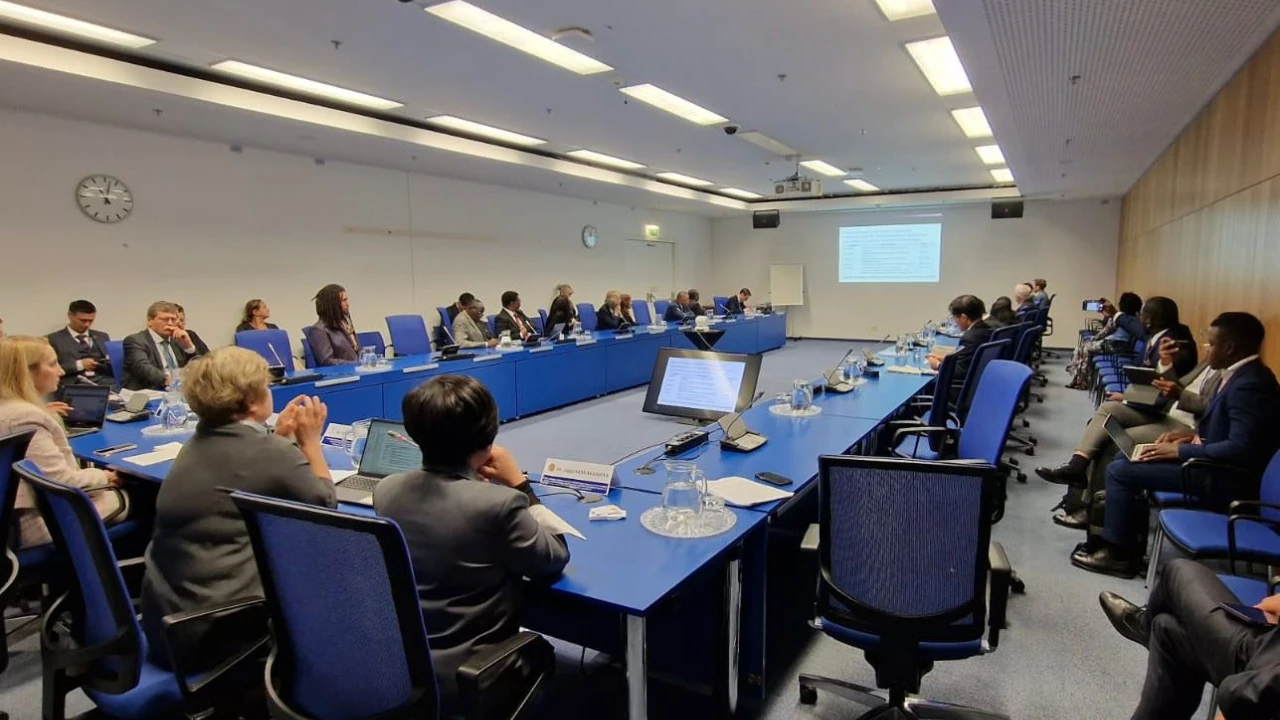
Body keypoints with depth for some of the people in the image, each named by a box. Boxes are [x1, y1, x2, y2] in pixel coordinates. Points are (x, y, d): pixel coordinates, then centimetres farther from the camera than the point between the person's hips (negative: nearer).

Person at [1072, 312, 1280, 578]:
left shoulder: (1250, 384, -23)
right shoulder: (1242, 374, 8)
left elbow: (1241, 448, -30)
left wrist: (1181, 451, -22)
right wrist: (1194, 435, 4)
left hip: (1225, 478, -10)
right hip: (1216, 463, 10)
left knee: (1120, 469, -12)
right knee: (1126, 457, 11)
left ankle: (1118, 553, 0)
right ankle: (1128, 534, 15)